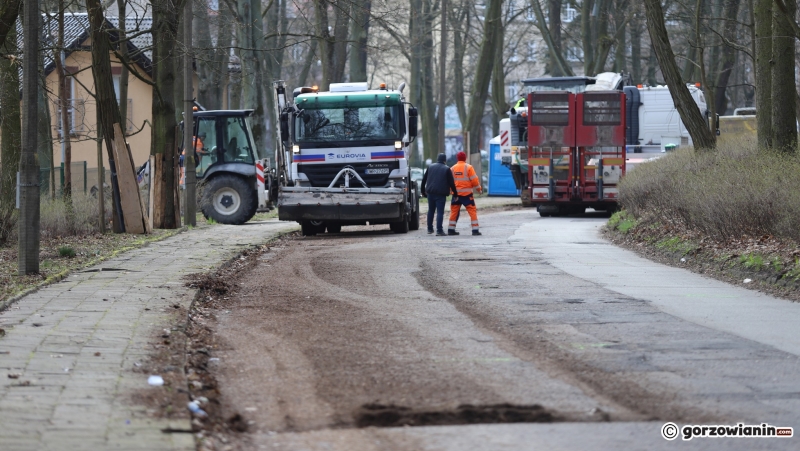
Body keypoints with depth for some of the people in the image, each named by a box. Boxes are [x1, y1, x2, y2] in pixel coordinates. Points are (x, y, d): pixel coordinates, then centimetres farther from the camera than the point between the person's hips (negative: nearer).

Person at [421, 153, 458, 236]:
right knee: (440, 211, -4)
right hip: (441, 193, -4)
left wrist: (423, 191, 20)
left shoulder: (430, 167, 9)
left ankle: (430, 229, 21)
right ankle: (439, 230, -10)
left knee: (431, 210, 17)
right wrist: (455, 192, 3)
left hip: (430, 192, 4)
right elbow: (451, 182, -6)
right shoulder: (446, 169, -4)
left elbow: (424, 180, 12)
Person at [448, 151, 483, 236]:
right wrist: (479, 188, 7)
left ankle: (451, 229, 12)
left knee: (454, 211, 12)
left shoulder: (452, 168, 5)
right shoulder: (468, 167, -7)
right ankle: (475, 230, -5)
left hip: (456, 194, 4)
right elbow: (474, 180, -8)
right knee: (472, 211, 1)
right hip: (466, 194, -4)